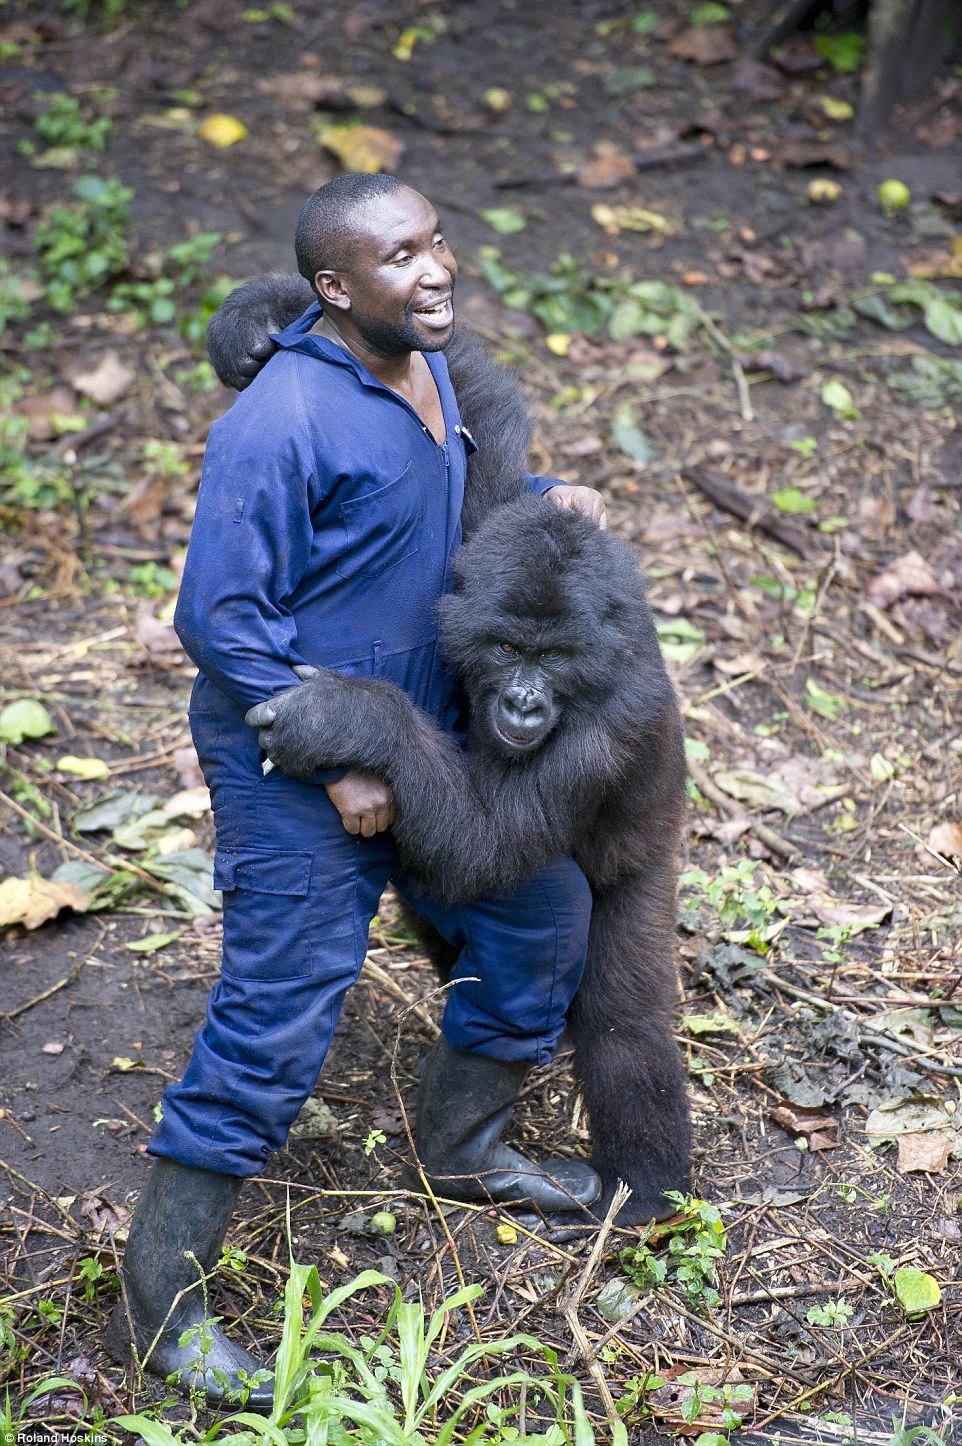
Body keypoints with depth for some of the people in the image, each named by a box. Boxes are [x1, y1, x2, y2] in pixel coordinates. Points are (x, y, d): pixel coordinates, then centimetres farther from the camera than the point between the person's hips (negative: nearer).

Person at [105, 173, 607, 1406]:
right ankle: (157, 1308, 9)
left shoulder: (427, 371, 4)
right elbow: (219, 617, -22)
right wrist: (336, 761, -21)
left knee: (544, 912, 16)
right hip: (293, 768, -9)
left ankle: (461, 1145, 40)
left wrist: (544, 497, 5)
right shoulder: (282, 421, -24)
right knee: (274, 1024, -6)